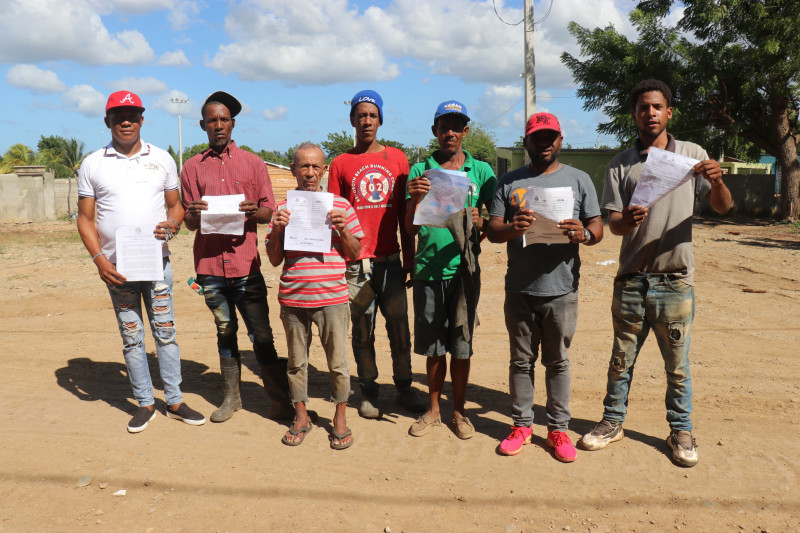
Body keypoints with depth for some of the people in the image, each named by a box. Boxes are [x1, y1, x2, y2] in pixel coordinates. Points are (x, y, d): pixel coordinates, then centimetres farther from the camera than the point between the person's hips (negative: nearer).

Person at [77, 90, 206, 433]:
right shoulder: (92, 165, 3)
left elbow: (175, 205, 11)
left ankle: (175, 401, 14)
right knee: (131, 336, 7)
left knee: (165, 331, 4)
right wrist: (98, 259, -9)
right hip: (117, 266, 0)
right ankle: (145, 403, 19)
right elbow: (85, 217, 4)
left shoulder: (162, 159, 6)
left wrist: (172, 224, -13)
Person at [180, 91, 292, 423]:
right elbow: (190, 223, 9)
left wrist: (253, 211, -16)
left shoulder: (253, 163, 8)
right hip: (210, 263, 2)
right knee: (225, 331, 11)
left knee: (261, 335, -1)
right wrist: (193, 215, -15)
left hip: (246, 263, -2)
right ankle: (231, 397, 23)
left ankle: (280, 400, 9)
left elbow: (269, 211, 6)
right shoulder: (192, 168, 10)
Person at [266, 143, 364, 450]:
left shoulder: (340, 206, 3)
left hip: (332, 297, -1)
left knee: (337, 361, 6)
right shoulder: (283, 209, 6)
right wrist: (276, 230, -9)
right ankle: (301, 416, 30)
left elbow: (355, 254, 6)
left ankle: (340, 418, 24)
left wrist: (343, 229, -10)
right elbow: (274, 260, 7)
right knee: (296, 361, 13)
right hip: (293, 298, 2)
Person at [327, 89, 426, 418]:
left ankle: (404, 387, 18)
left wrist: (409, 258, 7)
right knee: (362, 328, 6)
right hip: (356, 261, -1)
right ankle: (368, 391, 18)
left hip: (390, 258, 1)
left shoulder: (397, 159, 9)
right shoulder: (341, 163, 5)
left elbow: (405, 214, 10)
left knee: (399, 324, 3)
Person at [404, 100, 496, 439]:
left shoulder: (481, 171, 5)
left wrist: (481, 224, -16)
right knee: (433, 346, 9)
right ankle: (433, 411, 26)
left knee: (460, 346, 7)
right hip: (428, 270, 1)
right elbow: (411, 229, 1)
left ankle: (459, 412, 23)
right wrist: (415, 199, -18)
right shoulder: (420, 172, 5)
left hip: (464, 269, 0)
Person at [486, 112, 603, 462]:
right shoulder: (509, 182, 9)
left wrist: (584, 234, -19)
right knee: (521, 360, 10)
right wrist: (511, 228, -21)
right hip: (519, 289, 1)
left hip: (561, 289, 0)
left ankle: (558, 428, 20)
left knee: (557, 361, 8)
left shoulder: (578, 179, 9)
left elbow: (598, 227, 5)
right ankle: (521, 425, 23)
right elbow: (492, 230, 3)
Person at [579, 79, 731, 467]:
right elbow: (612, 224, -2)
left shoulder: (693, 155, 4)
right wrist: (627, 220, -26)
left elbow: (722, 208, 1)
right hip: (631, 279, 1)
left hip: (675, 280, 0)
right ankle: (613, 422, 28)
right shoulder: (620, 165, 4)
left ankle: (681, 431, 27)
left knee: (677, 365, 9)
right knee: (621, 359, 12)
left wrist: (717, 181, -21)